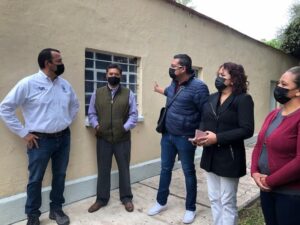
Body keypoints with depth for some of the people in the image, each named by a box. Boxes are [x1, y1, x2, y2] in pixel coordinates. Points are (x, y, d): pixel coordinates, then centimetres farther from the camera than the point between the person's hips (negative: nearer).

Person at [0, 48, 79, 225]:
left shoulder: (65, 84, 4)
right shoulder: (28, 83, -12)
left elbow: (75, 105, 20)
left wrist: (67, 122, 9)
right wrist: (23, 133, -9)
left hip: (64, 138, 5)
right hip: (40, 140, -4)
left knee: (60, 175, 15)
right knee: (36, 179, 9)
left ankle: (56, 209, 34)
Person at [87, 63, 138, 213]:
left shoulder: (128, 94, 2)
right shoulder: (97, 93, 7)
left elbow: (133, 115, -1)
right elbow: (92, 113, 8)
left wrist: (125, 127, -15)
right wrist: (96, 125, -9)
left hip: (123, 139, -1)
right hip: (103, 139, 1)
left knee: (124, 169, 12)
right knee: (103, 170, 12)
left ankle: (126, 198, 30)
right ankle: (101, 199, 29)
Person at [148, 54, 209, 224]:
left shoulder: (198, 87, -19)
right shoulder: (174, 84, 4)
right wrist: (160, 90, 42)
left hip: (185, 138, -7)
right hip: (167, 135, 7)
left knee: (189, 172, 11)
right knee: (165, 169, 17)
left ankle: (190, 209, 30)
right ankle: (161, 202, 36)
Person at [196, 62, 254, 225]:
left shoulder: (243, 99, -10)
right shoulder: (211, 98, 10)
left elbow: (247, 130, -17)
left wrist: (218, 138, -22)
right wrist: (200, 135, -9)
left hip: (229, 158, -6)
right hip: (210, 155, 6)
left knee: (227, 202, 9)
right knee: (214, 199, 18)